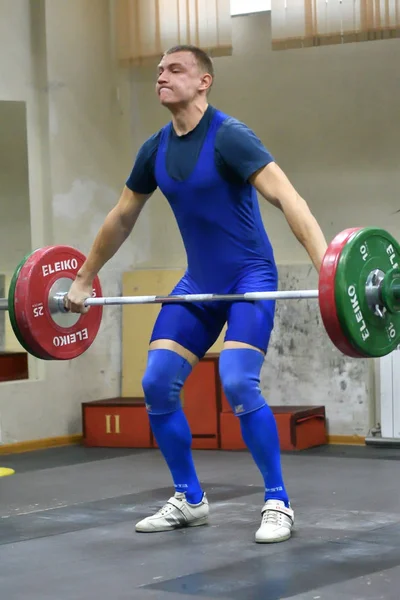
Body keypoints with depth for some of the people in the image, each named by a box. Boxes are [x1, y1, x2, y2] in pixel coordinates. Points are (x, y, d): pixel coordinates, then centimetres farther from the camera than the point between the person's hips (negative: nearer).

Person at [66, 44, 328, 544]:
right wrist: (83, 279, 22)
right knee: (157, 384, 0)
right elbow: (121, 218, 17)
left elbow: (285, 196, -27)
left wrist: (326, 267, -39)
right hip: (198, 281, 7)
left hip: (248, 277, -7)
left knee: (238, 382, -23)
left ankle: (277, 504, -8)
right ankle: (189, 501, 15)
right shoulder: (156, 150, 4)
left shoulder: (228, 136, -17)